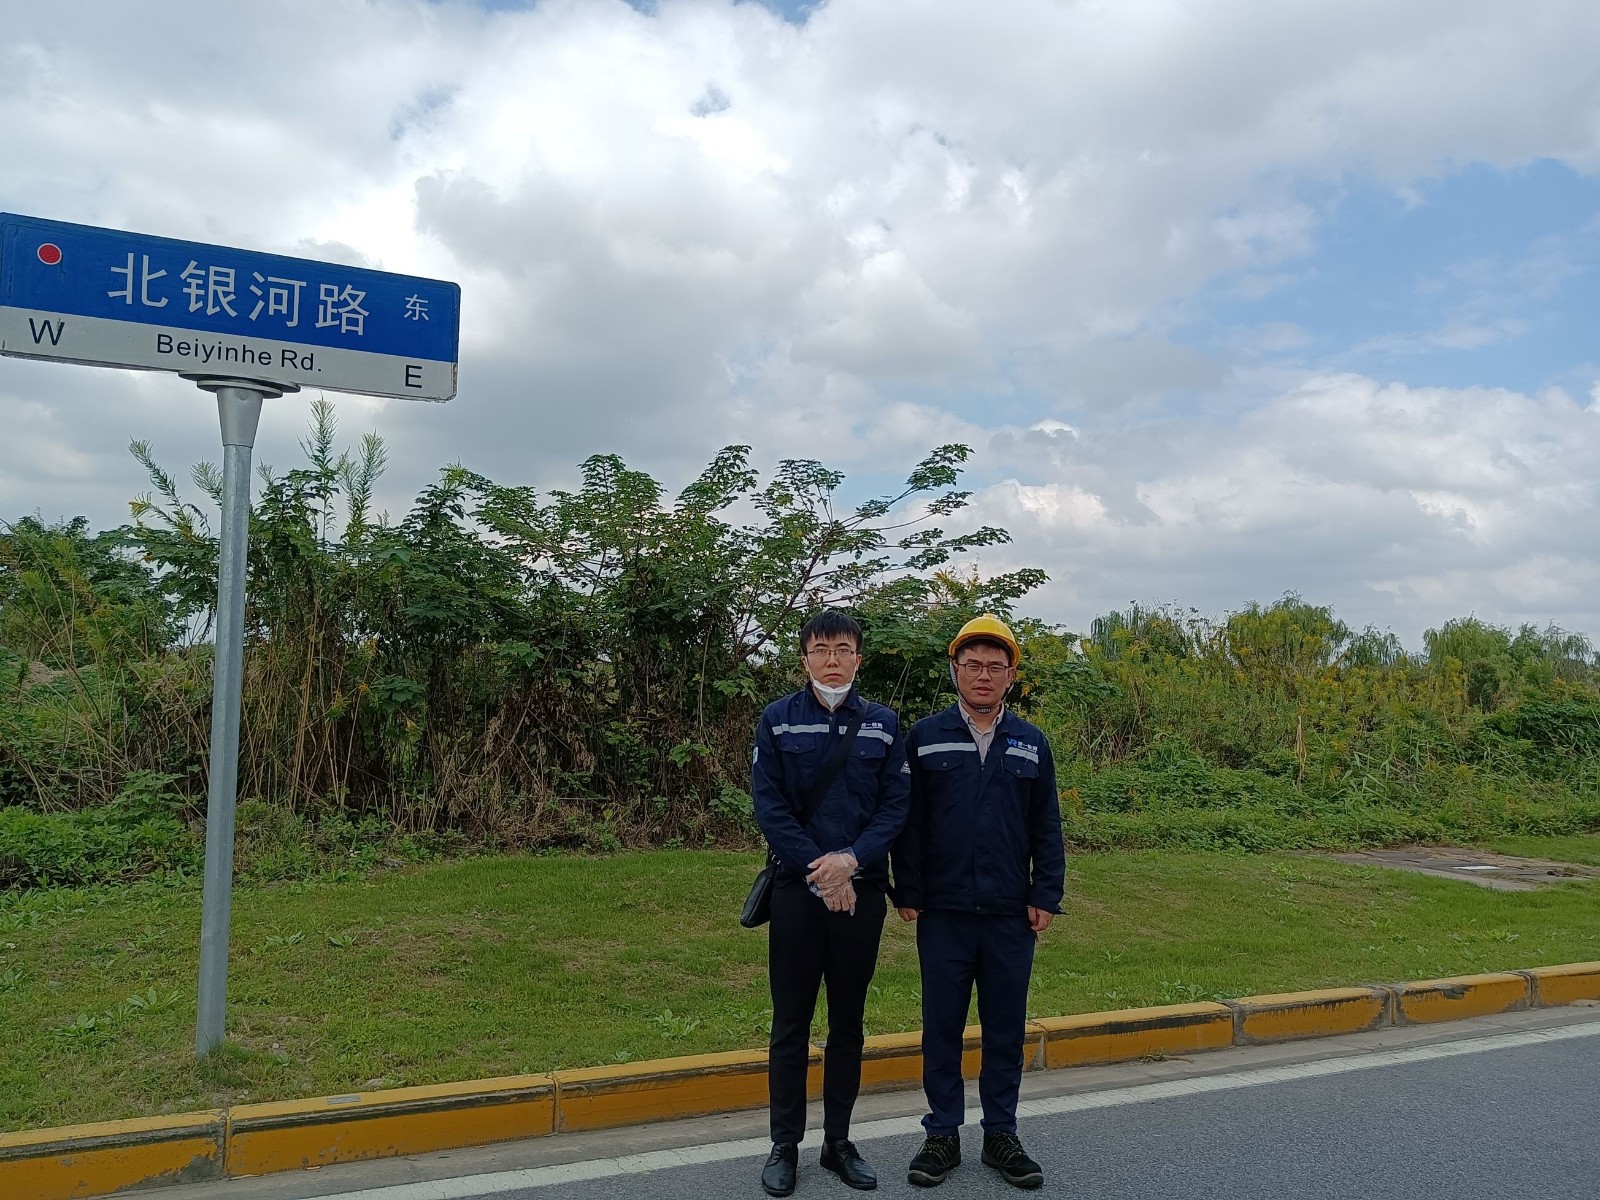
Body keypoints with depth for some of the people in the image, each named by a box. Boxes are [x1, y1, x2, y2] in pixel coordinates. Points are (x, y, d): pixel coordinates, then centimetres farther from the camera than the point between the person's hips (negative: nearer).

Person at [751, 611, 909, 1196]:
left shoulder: (883, 725, 3)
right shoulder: (777, 721, -1)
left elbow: (895, 807, -1)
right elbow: (769, 806, -6)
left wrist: (851, 859, -17)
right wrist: (818, 872, -14)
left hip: (862, 890, 2)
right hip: (797, 890, -1)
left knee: (849, 1022, 12)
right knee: (790, 1023, 6)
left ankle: (838, 1141, 27)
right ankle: (785, 1146, 21)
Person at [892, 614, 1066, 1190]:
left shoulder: (1031, 743, 6)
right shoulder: (924, 737, 0)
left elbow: (1047, 828, 7)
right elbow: (909, 822, 0)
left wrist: (1045, 896, 1)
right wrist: (907, 893, -3)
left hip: (1011, 915, 2)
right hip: (943, 912, -1)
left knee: (1006, 1028, 11)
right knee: (942, 1027, 9)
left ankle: (1001, 1134, 26)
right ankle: (943, 1135, 23)